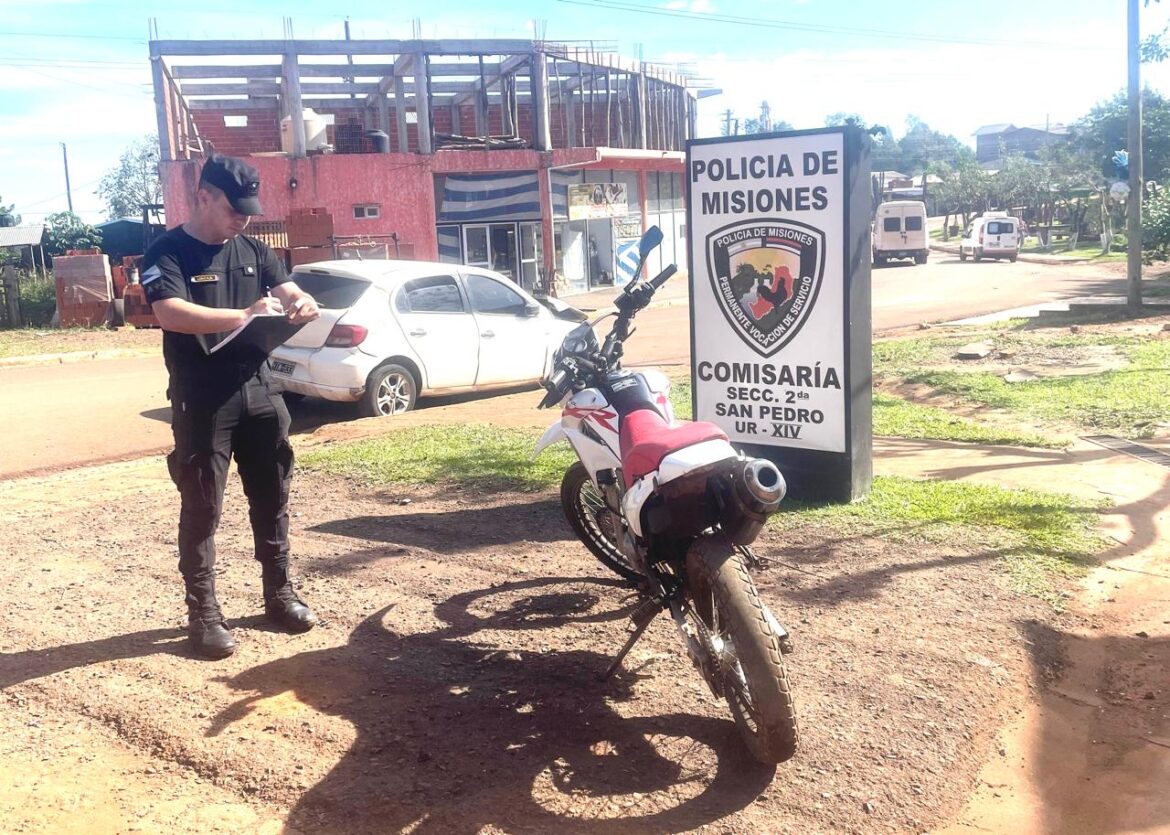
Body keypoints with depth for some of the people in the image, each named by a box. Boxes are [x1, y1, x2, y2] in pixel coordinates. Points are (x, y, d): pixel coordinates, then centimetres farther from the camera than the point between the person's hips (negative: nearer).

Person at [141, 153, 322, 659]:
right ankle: (203, 613, 12)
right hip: (202, 401, -5)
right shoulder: (167, 253, -6)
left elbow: (288, 291, 11)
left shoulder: (252, 250, 12)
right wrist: (242, 315, -30)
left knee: (272, 498, 12)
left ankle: (279, 596, 26)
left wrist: (302, 304, -14)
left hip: (259, 390, 6)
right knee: (202, 508, 1)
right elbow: (170, 313, -22)